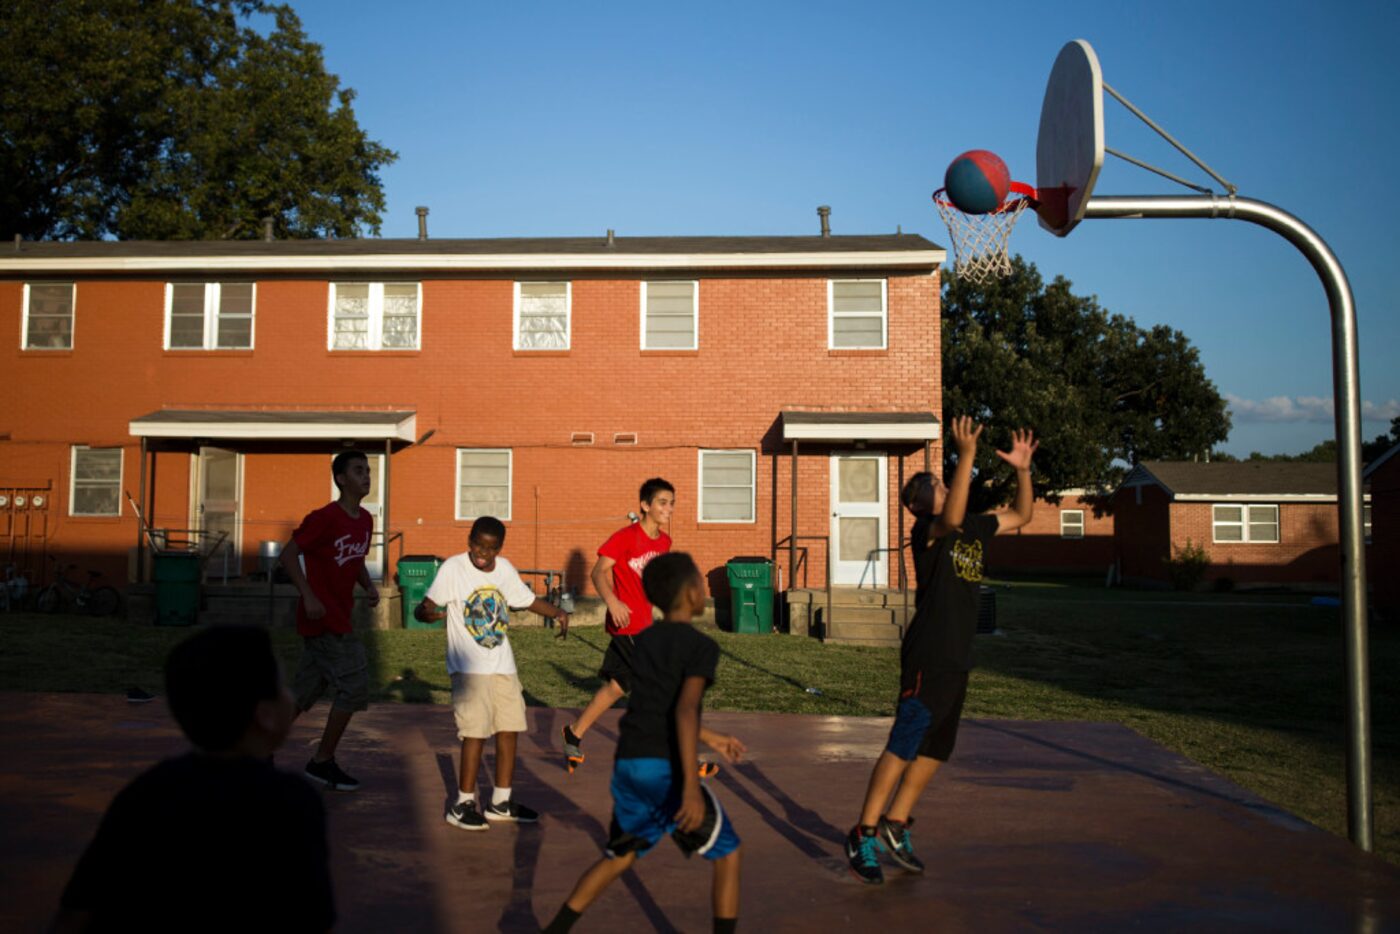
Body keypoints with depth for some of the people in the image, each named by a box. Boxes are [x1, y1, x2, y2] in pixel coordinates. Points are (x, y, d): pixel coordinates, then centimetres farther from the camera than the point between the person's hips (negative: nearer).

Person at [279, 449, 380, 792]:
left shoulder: (365, 520, 9)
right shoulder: (325, 518, -16)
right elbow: (289, 554, -15)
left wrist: (369, 586, 3)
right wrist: (308, 597, -22)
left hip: (338, 619, 9)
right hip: (323, 619, -9)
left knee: (305, 691, 14)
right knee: (354, 685, -8)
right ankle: (323, 762, 5)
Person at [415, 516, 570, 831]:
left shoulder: (505, 569, 4)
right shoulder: (453, 568, -11)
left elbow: (529, 599, 16)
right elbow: (425, 607, -17)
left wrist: (557, 612, 0)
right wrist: (426, 612, -41)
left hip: (503, 665, 6)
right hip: (469, 666, -6)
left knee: (509, 729, 8)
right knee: (476, 731, -10)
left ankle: (502, 802, 22)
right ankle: (463, 805, 5)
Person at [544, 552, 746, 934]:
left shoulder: (643, 641, 17)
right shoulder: (701, 646, -6)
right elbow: (685, 710, -20)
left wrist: (712, 738, 35)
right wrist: (691, 785, -25)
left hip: (628, 764, 7)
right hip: (667, 768, -7)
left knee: (619, 857, 25)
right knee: (727, 855, 10)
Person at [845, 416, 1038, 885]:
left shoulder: (975, 528, 14)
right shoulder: (926, 531, -11)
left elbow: (1021, 515, 24)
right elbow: (951, 518, -34)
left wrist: (1022, 470, 9)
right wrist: (966, 456, -37)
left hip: (957, 658, 9)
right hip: (928, 657, -9)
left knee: (936, 748, 15)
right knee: (903, 746, -8)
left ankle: (895, 824, 26)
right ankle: (863, 835, -1)